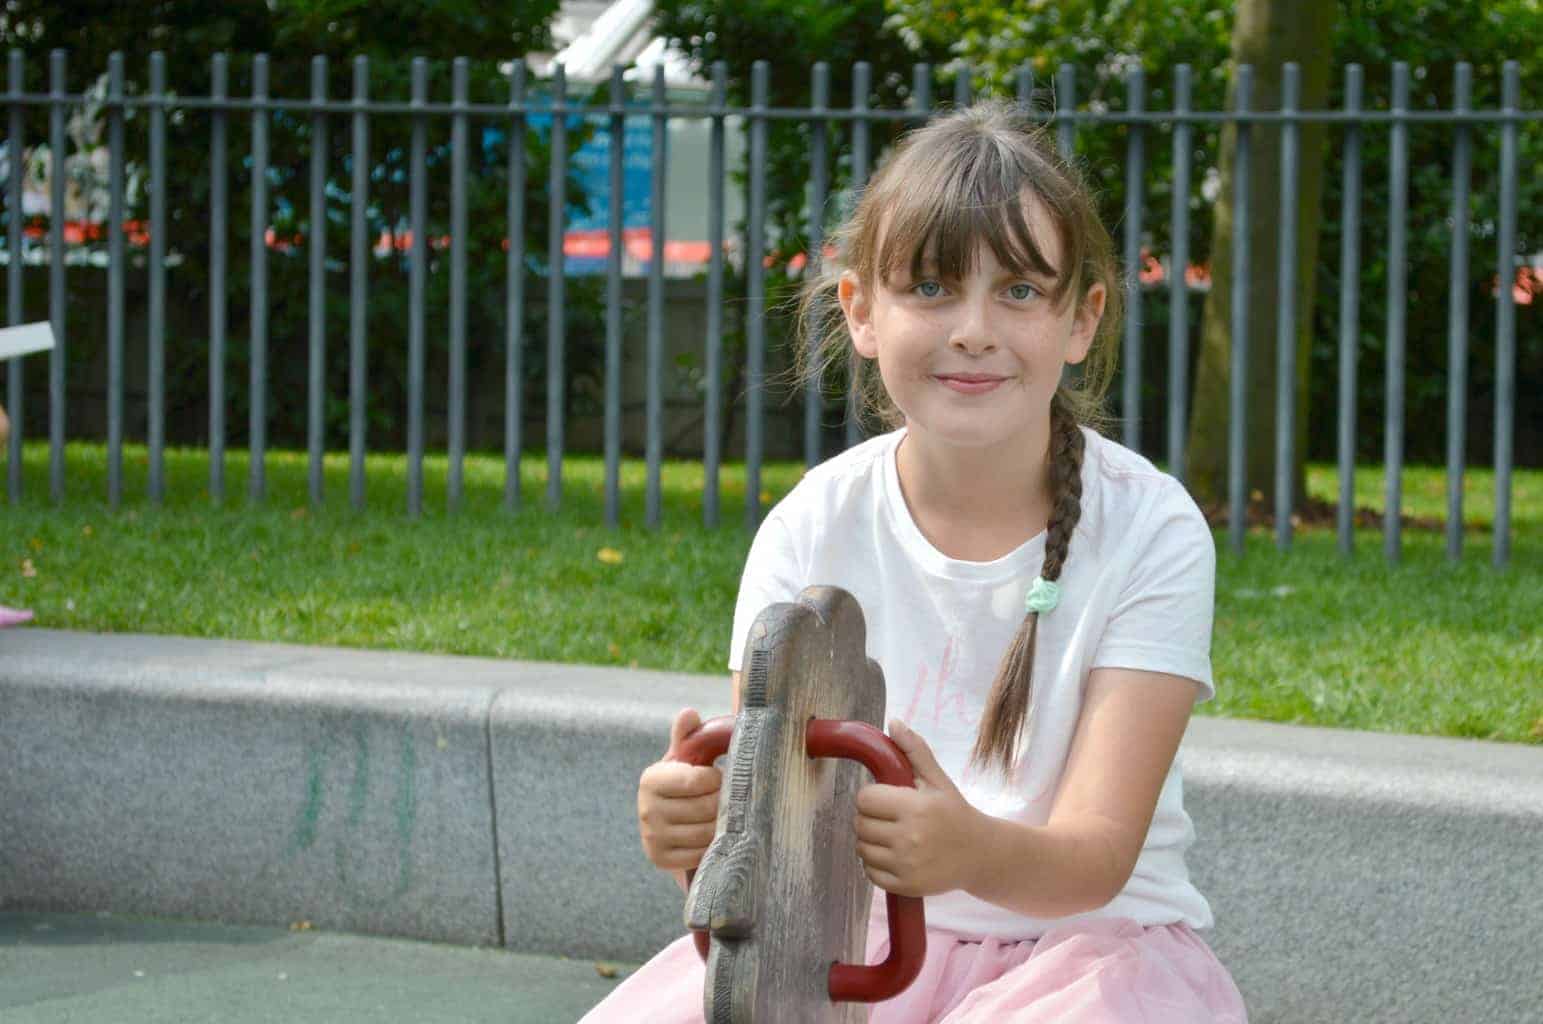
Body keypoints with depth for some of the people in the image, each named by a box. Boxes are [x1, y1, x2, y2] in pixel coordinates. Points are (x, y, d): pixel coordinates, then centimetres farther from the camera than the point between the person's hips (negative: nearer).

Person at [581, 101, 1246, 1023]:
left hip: (1088, 937, -2)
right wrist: (700, 827, -36)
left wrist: (973, 853, -42)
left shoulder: (1149, 529, -11)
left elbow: (1098, 856, -18)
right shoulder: (814, 530, -5)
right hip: (858, 932, 2)